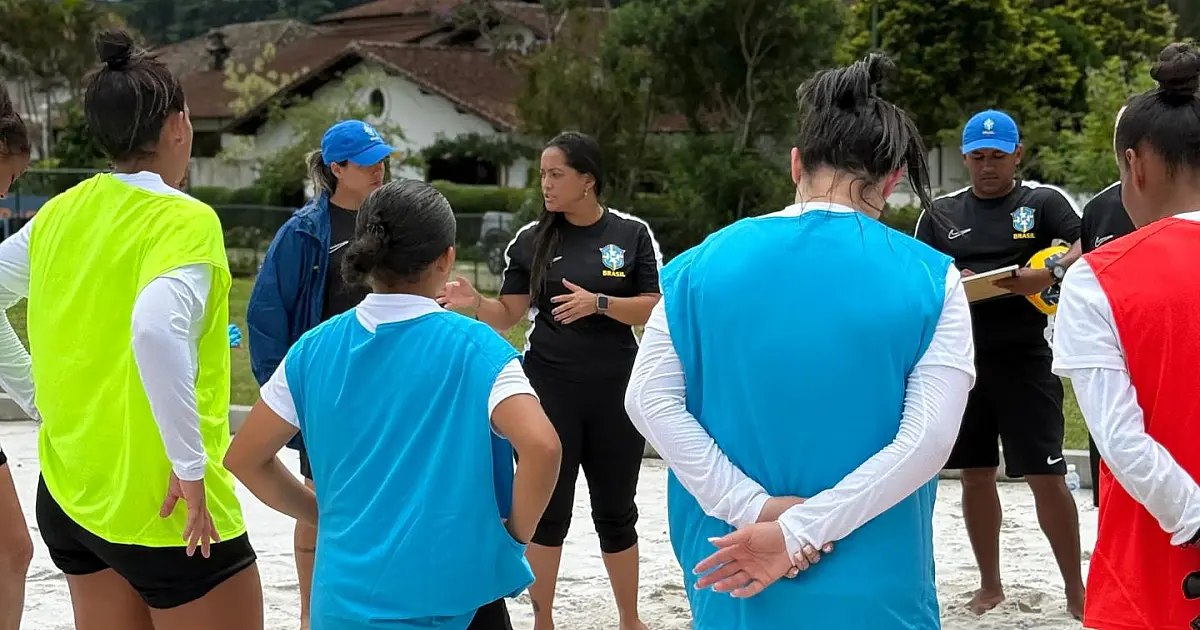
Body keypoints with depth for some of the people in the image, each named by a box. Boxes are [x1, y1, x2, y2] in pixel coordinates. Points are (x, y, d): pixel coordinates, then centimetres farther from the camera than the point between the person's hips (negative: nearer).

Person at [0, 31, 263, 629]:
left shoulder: (61, 214, 5)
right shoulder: (184, 220, -16)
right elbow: (156, 329, -32)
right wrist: (190, 463, -25)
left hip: (68, 495, 7)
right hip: (168, 508, -7)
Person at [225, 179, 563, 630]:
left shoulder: (315, 348, 2)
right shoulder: (474, 347, -9)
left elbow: (245, 458, 8)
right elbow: (541, 446, -22)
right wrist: (516, 534, -7)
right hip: (455, 594, -3)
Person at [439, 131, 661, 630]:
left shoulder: (632, 234, -2)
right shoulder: (531, 240, 1)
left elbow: (654, 310, -4)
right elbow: (508, 316, -1)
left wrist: (598, 302, -19)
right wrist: (474, 303, -21)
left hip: (615, 392, 0)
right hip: (550, 390, 0)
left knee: (616, 511, 11)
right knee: (548, 509, 4)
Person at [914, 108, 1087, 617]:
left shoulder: (1043, 202, 2)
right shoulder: (942, 212, 11)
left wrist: (1051, 273, -30)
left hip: (1025, 363, -3)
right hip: (960, 361, 4)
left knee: (1047, 476, -5)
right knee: (975, 475, 10)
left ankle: (1075, 590, 8)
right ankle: (990, 584, 25)